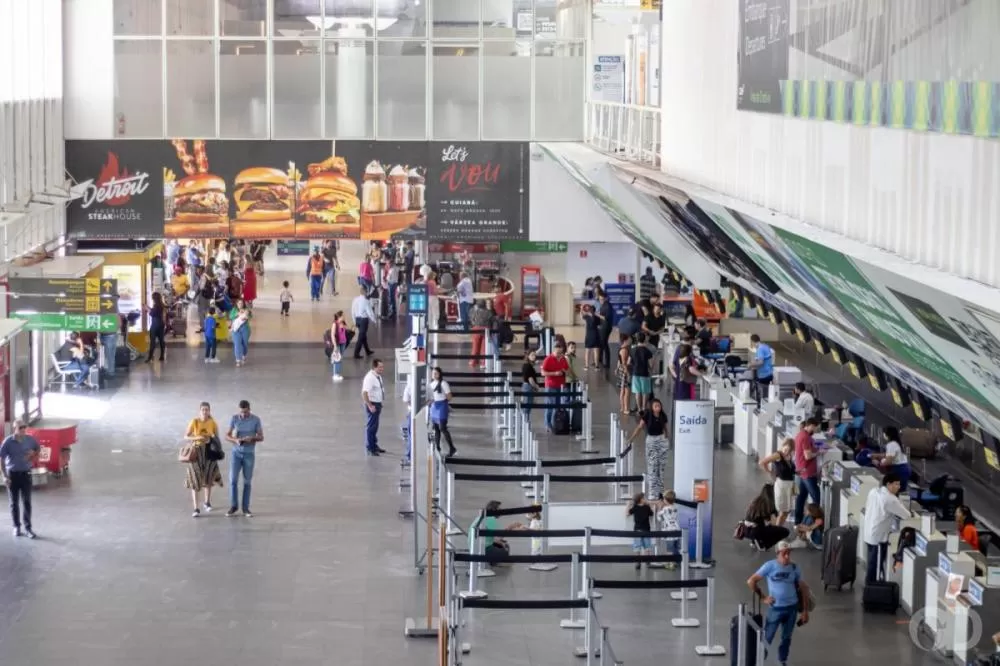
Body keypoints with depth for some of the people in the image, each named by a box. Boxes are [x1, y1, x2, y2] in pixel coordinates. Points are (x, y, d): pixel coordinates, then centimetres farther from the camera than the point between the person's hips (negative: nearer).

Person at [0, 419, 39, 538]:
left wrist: (33, 458, 3)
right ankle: (17, 527, 16)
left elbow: (38, 448, 18)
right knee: (14, 503, 7)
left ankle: (28, 527, 7)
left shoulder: (30, 440, -4)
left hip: (26, 474, 2)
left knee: (26, 502, 2)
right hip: (12, 474, -2)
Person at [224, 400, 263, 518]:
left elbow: (261, 437, -4)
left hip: (249, 454, 0)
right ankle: (233, 507, 6)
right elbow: (227, 435, -3)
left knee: (247, 481, 3)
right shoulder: (234, 418, -5)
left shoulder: (256, 419, -7)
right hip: (236, 453, 0)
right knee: (233, 479, -5)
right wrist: (235, 440, -26)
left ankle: (246, 508, 10)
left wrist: (252, 439, -26)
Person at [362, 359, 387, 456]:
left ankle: (374, 445, 32)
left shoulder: (378, 376, 7)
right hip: (372, 404, -9)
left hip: (378, 403, 9)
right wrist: (370, 406, -28)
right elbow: (364, 393, -27)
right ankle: (369, 448, 6)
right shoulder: (369, 378, -22)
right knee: (371, 426, -2)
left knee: (375, 426, 20)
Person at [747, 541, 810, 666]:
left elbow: (803, 589, 7)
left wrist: (805, 610, 4)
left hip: (792, 608, 3)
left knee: (786, 638, 13)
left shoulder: (794, 568, 1)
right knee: (767, 637, 0)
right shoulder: (770, 566, -10)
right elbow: (751, 581, -7)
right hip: (775, 608, -3)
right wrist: (762, 597, -6)